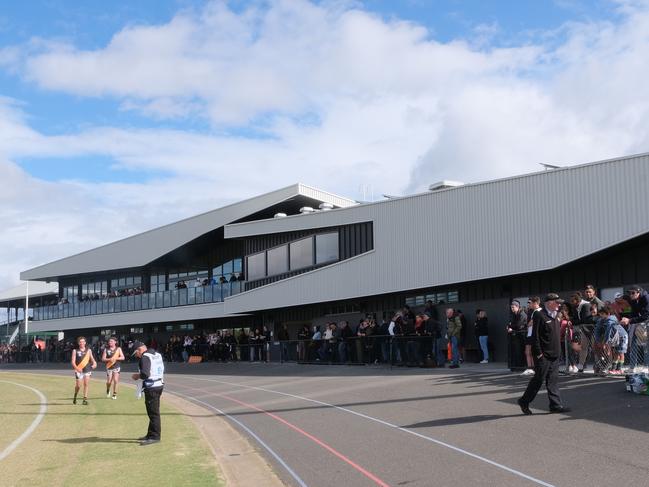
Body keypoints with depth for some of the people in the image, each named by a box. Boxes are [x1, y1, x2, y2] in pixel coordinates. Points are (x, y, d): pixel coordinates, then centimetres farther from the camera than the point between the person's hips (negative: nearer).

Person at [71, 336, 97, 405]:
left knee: (86, 384, -8)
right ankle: (75, 397, 25)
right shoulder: (75, 351, 2)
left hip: (87, 369, 2)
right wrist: (76, 368, -22)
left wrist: (94, 363, -4)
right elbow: (73, 361, -4)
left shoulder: (88, 350, 9)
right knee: (78, 385, -1)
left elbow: (92, 358, 19)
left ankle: (85, 399, -5)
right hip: (79, 370, -2)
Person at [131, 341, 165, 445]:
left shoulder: (145, 357, -15)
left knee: (153, 413, -3)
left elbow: (145, 374, -25)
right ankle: (151, 434, 26)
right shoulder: (158, 355, 13)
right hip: (159, 384, 10)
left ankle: (154, 436, 1)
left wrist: (137, 376, -5)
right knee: (154, 412, 17)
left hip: (151, 388, -10)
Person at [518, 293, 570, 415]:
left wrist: (558, 352, 19)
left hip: (554, 355, 8)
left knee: (553, 380, 8)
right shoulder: (539, 315, -14)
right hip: (543, 355, -8)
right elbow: (535, 336, -17)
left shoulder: (555, 315, 14)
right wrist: (539, 353, -19)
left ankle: (556, 405, 11)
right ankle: (524, 402, 13)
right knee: (538, 379, -1)